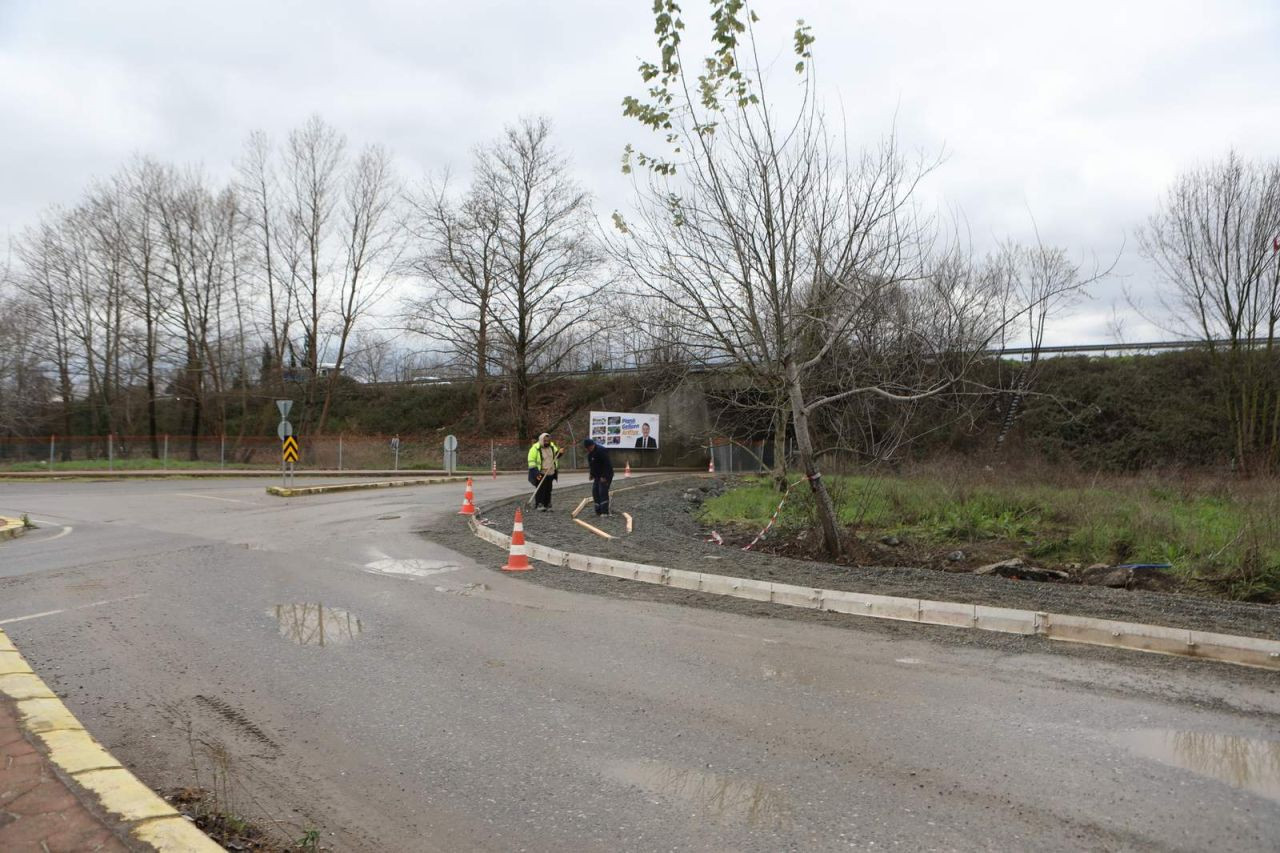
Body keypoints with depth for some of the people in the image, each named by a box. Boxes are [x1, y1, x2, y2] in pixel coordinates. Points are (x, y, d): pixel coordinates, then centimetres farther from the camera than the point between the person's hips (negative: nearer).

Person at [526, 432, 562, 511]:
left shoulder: (552, 446, 7)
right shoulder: (535, 448, -12)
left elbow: (556, 455, 24)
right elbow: (531, 462, -13)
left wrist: (560, 453, 0)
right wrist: (535, 473, -21)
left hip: (550, 473, 6)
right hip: (540, 474, -6)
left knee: (548, 490, 8)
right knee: (541, 489, -10)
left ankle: (547, 505, 14)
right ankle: (540, 504, -6)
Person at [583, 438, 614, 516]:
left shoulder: (601, 451, -21)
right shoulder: (589, 452, 9)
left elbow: (606, 464, -24)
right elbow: (590, 464, 20)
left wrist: (604, 476, -24)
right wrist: (591, 474, 9)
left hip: (605, 475, -9)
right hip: (597, 475, 9)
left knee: (603, 492, -14)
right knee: (595, 491, 7)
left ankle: (605, 512, -13)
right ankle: (598, 511, 14)